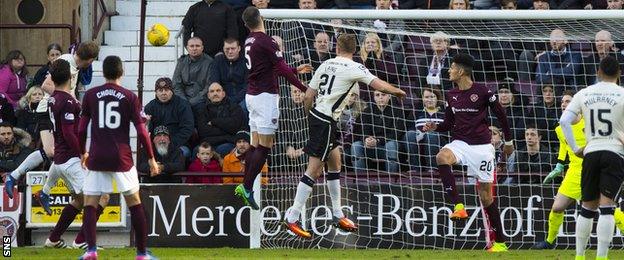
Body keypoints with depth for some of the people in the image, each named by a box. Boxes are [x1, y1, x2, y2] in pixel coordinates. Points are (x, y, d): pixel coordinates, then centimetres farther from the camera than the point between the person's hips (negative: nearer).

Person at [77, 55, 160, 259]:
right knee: (135, 203, 11)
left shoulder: (90, 95, 3)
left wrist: (83, 153, 20)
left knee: (90, 204, 5)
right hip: (122, 158, 0)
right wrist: (151, 158, 6)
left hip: (97, 158, 0)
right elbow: (141, 131, -2)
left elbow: (81, 128, 4)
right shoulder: (129, 97, 0)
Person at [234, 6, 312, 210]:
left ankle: (246, 187, 7)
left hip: (252, 94, 8)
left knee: (255, 144, 9)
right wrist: (305, 89, -9)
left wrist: (296, 69, 29)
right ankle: (247, 187, -11)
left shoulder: (249, 42, 13)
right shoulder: (266, 41, -13)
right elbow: (282, 69, -15)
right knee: (264, 146, -7)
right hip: (266, 96, -8)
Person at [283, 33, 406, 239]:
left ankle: (338, 215, 24)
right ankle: (292, 218, -7)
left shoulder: (326, 65, 9)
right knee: (314, 170, -7)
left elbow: (309, 95, 11)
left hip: (316, 115, 8)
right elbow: (379, 86, -11)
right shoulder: (353, 68, -10)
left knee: (335, 164, 17)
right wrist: (398, 91, 9)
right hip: (325, 121, -8)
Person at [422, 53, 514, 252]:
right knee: (442, 157, -32)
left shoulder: (482, 92, -8)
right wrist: (435, 127, -5)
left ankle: (500, 242, 11)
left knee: (486, 195, -1)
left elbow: (501, 114, 3)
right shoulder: (451, 96, 8)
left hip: (482, 146, -4)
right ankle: (458, 206, -33)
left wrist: (508, 141, 10)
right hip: (460, 143, 4)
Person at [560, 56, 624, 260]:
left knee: (588, 208, 13)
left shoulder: (584, 94, 6)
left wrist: (575, 148, 6)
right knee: (606, 207, -8)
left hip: (591, 153, 3)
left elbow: (564, 121, 1)